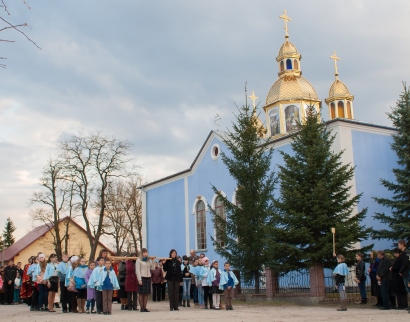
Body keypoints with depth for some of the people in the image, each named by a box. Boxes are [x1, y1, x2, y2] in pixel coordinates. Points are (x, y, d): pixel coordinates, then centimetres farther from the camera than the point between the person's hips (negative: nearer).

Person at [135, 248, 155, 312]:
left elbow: (152, 268, 9)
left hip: (148, 277, 5)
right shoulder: (139, 260, 0)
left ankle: (145, 307, 8)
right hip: (142, 277, -5)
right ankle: (141, 307, 1)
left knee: (146, 293, 3)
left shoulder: (149, 260, 14)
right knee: (141, 293, -3)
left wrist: (152, 261, 1)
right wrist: (139, 279, -13)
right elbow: (137, 270, -6)